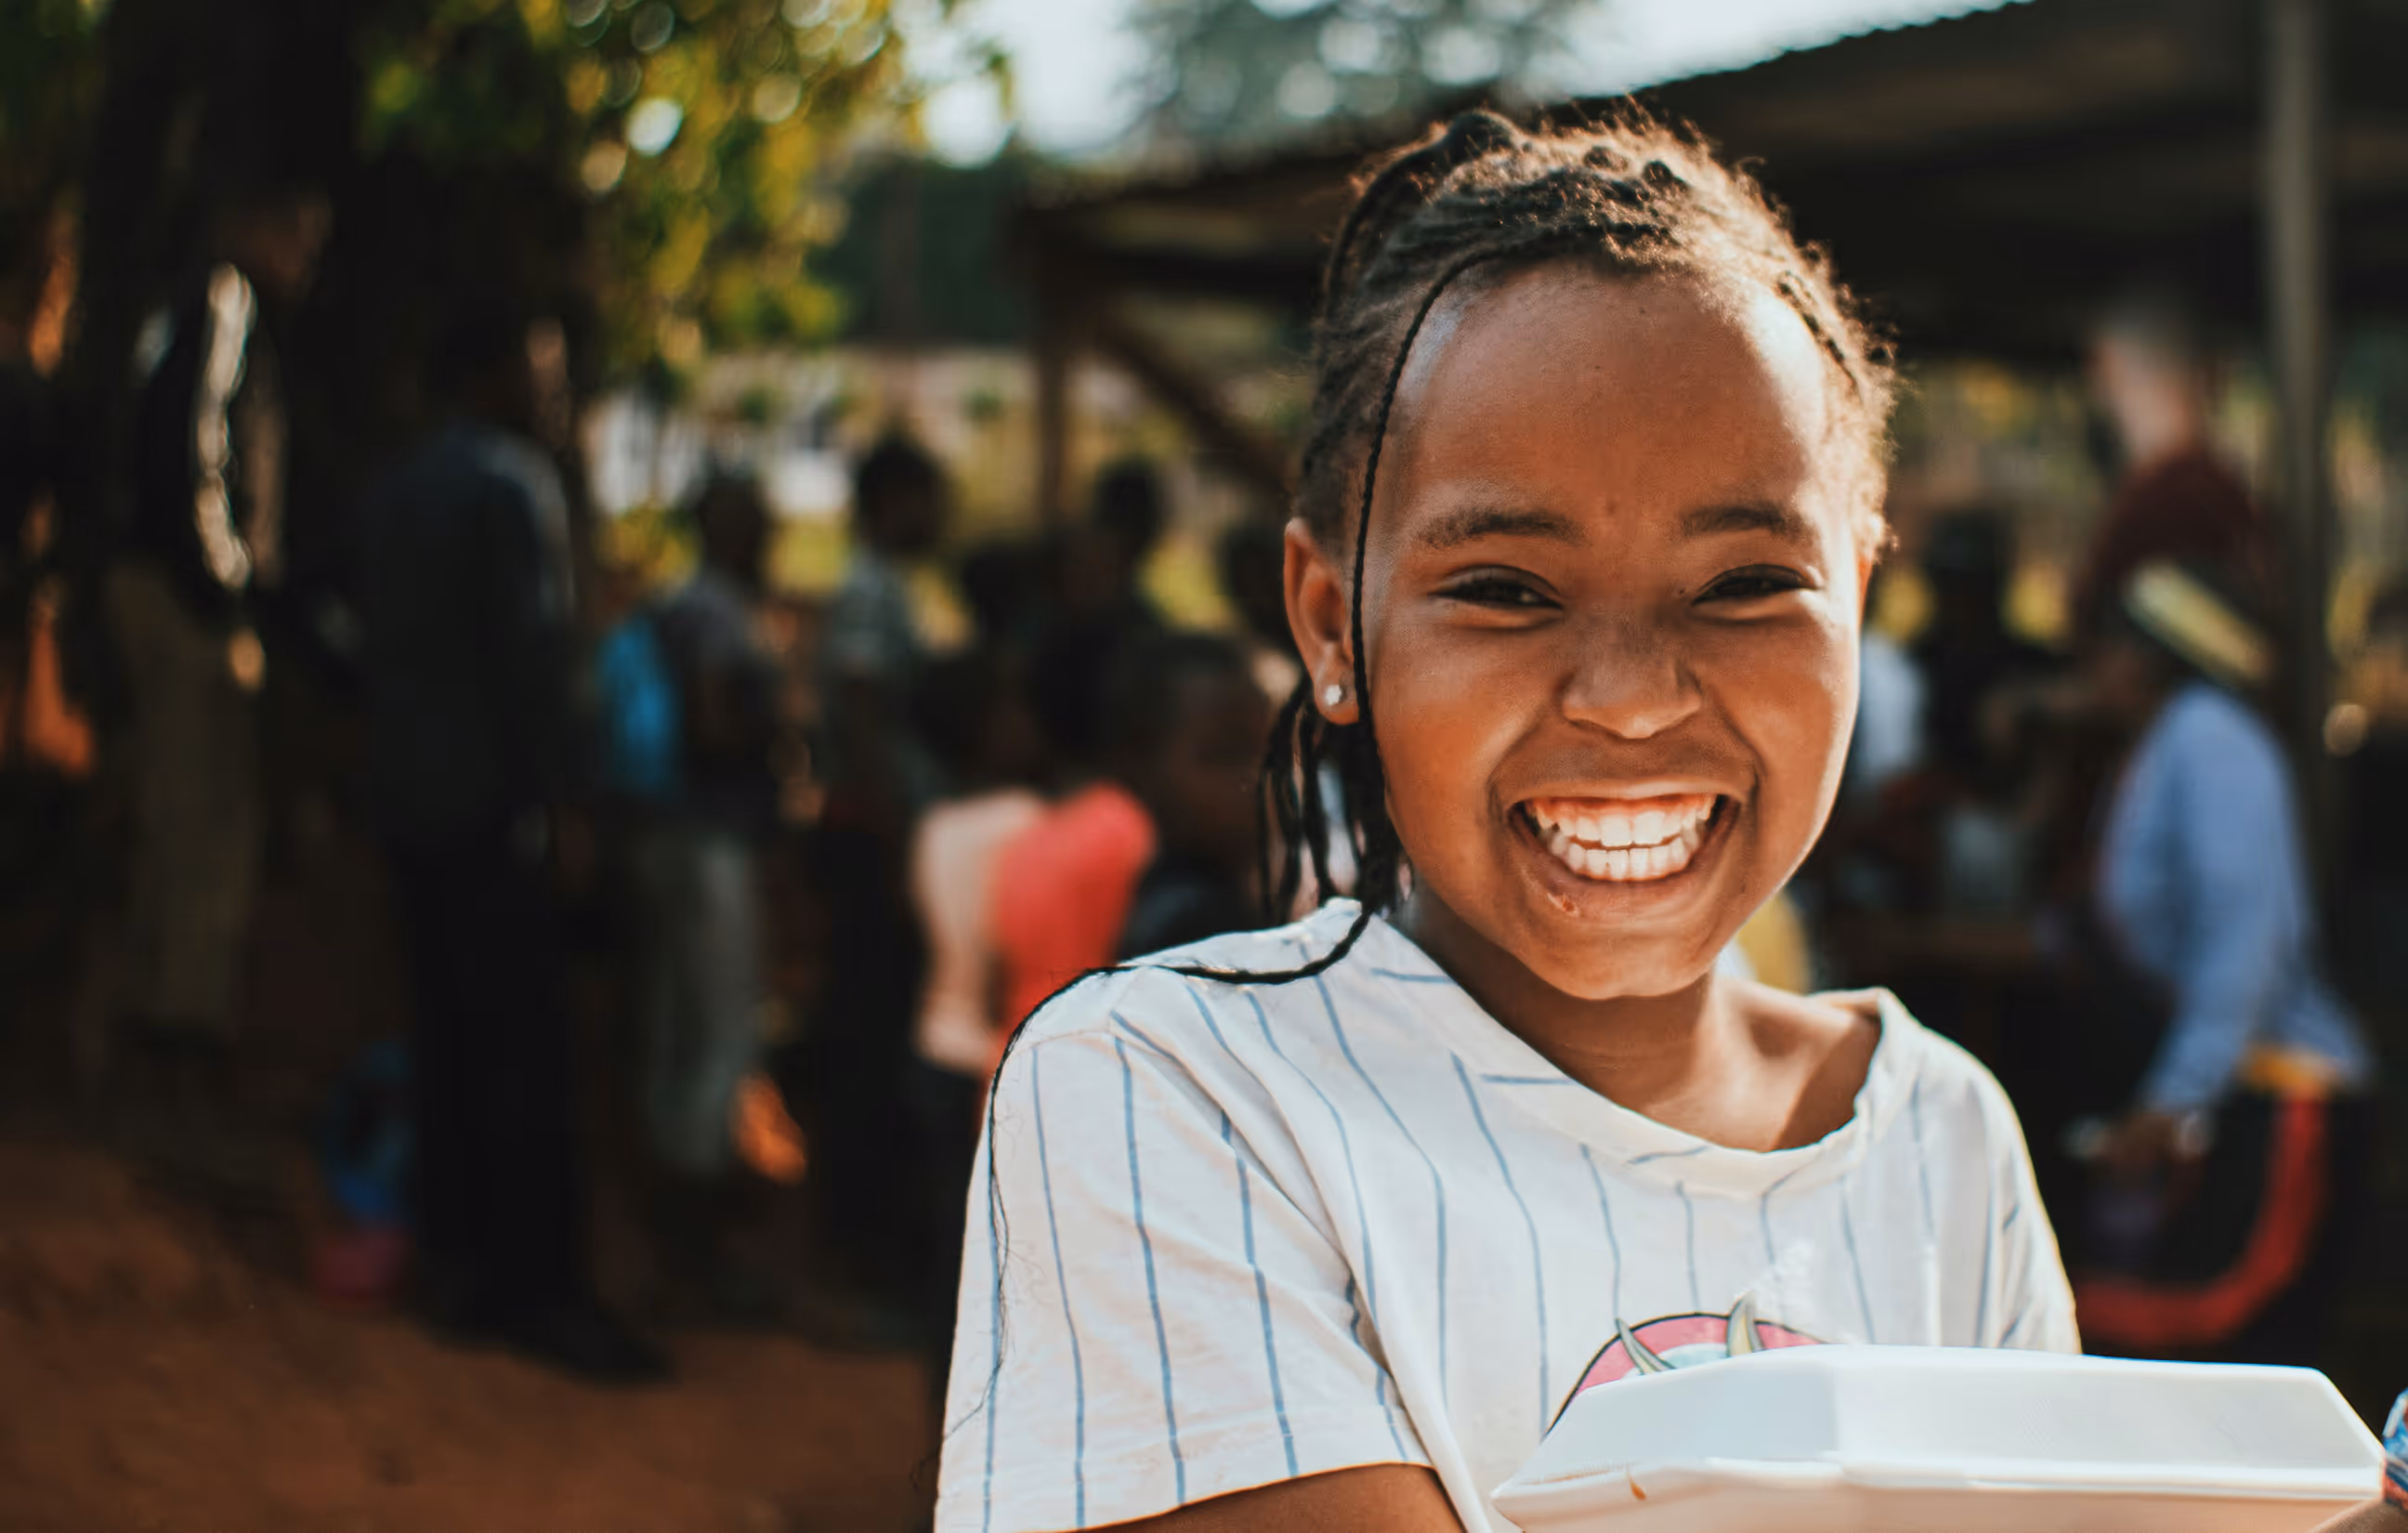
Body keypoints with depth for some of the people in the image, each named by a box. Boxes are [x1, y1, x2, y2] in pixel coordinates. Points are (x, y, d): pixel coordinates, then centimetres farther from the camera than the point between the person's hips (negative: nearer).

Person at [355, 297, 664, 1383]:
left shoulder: (394, 493, 13)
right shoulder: (513, 487, -12)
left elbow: (377, 642, 15)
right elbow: (532, 652, -16)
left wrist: (394, 774, 17)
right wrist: (545, 795, -13)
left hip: (408, 804, 8)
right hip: (490, 804, -8)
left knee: (444, 1036, 11)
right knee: (526, 1048, -7)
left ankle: (454, 1264, 14)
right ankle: (542, 1286, -7)